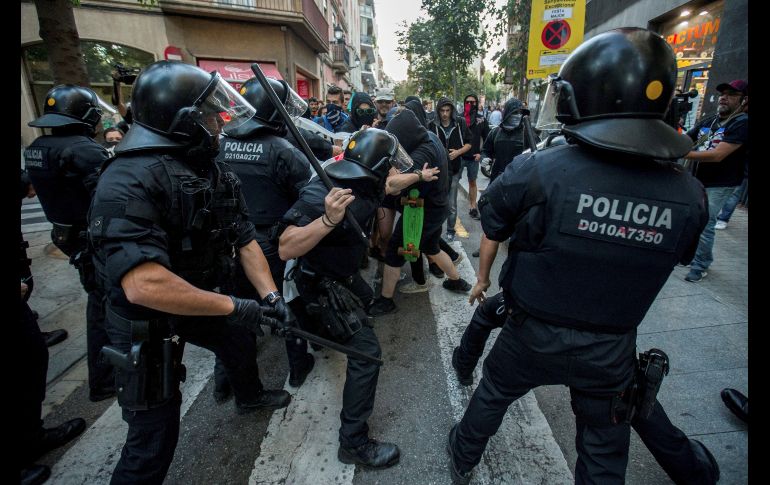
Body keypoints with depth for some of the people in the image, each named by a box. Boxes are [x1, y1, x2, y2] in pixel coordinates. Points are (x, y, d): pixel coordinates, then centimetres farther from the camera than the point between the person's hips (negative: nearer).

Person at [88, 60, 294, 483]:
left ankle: (250, 397, 61)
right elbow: (144, 285, -40)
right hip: (147, 323, -8)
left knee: (240, 340, 30)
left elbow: (244, 240, -3)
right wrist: (234, 306, -31)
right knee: (155, 435, 1)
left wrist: (270, 296, -15)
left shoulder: (214, 172, -3)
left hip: (199, 300, 9)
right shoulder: (128, 182, -30)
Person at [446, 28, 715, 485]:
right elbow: (676, 256, 5)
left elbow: (492, 224, -10)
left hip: (534, 335, -2)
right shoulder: (690, 195, -14)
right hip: (613, 349, 3)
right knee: (604, 448, 26)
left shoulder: (539, 172, -27)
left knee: (493, 394, 25)